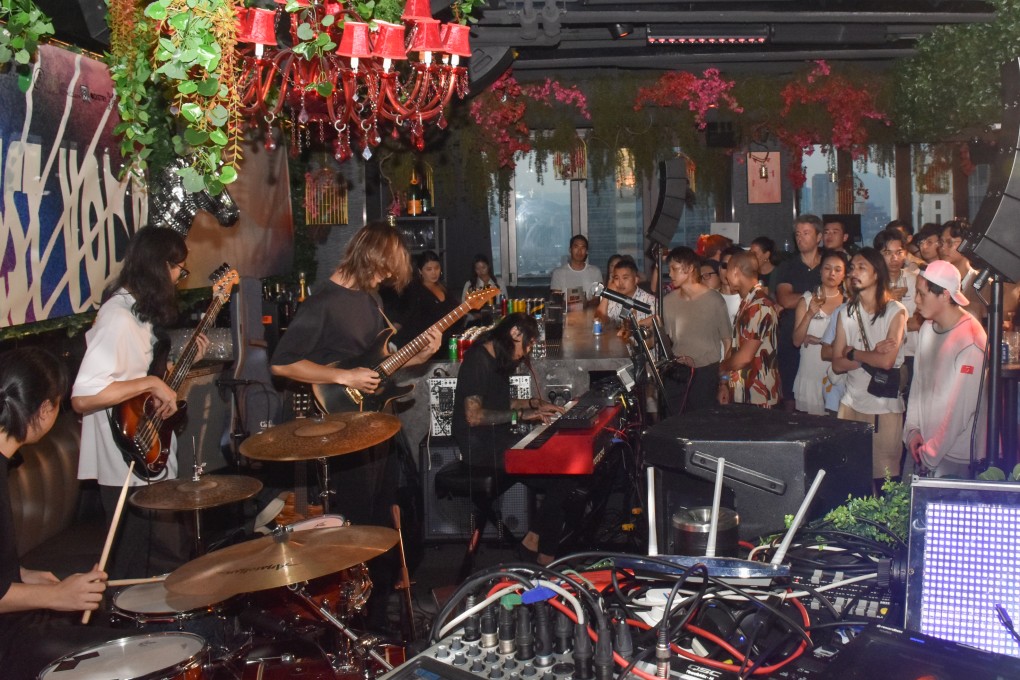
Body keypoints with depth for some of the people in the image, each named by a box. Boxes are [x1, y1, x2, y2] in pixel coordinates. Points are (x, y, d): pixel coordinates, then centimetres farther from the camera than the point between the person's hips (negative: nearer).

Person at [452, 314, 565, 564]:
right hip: (480, 446, -10)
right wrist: (520, 415, -18)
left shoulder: (499, 360, 16)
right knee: (562, 476, -19)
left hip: (499, 439, 10)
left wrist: (532, 403, 14)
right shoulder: (478, 360, -14)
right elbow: (473, 415, -21)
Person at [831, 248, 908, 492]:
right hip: (852, 403, 4)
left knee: (884, 475, 0)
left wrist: (853, 353, -4)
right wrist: (871, 355, -11)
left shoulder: (895, 311, -4)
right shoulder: (846, 313, 9)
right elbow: (837, 364, 2)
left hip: (885, 406, -4)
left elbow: (887, 361, -17)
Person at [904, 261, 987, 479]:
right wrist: (912, 429, 2)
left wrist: (931, 453, -11)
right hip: (923, 445, 6)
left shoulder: (970, 341, -18)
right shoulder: (927, 328, 6)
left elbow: (962, 407, -17)